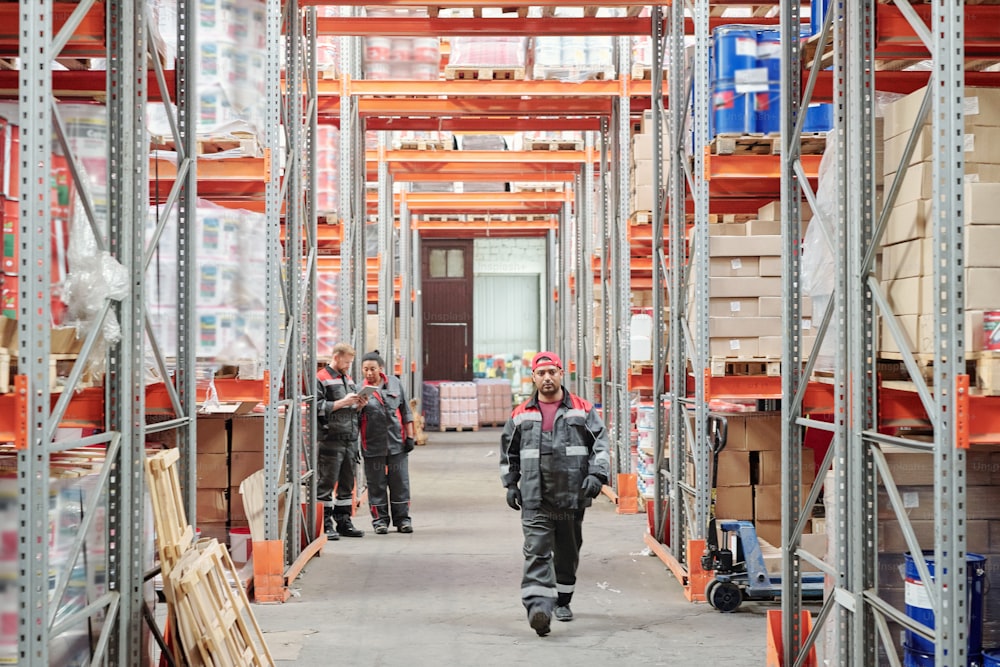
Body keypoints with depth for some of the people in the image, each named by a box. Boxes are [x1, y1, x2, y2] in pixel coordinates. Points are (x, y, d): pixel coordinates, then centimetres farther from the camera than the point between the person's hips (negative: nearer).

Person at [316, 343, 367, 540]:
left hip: (350, 439, 8)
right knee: (326, 483, -4)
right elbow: (317, 407, -13)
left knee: (347, 484, 10)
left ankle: (344, 522, 17)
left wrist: (358, 405, 6)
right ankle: (326, 524, 0)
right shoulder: (321, 379, -4)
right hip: (330, 440, -8)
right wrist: (343, 402, -15)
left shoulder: (348, 380, 21)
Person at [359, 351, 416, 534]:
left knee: (400, 484, 5)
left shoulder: (394, 383, 7)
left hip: (397, 443, 2)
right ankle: (380, 520, 14)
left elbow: (405, 411, 10)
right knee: (377, 485, 5)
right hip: (373, 446, -2)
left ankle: (402, 519, 14)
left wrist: (409, 436, 7)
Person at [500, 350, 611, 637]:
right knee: (537, 552, -13)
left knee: (568, 552, 13)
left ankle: (563, 600, 31)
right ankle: (538, 606, -23)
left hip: (572, 495, 1)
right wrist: (510, 484, 12)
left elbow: (601, 444, 0)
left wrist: (596, 474, -14)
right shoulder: (521, 414, 9)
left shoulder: (583, 410, 5)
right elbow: (508, 451, 18)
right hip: (534, 498, -1)